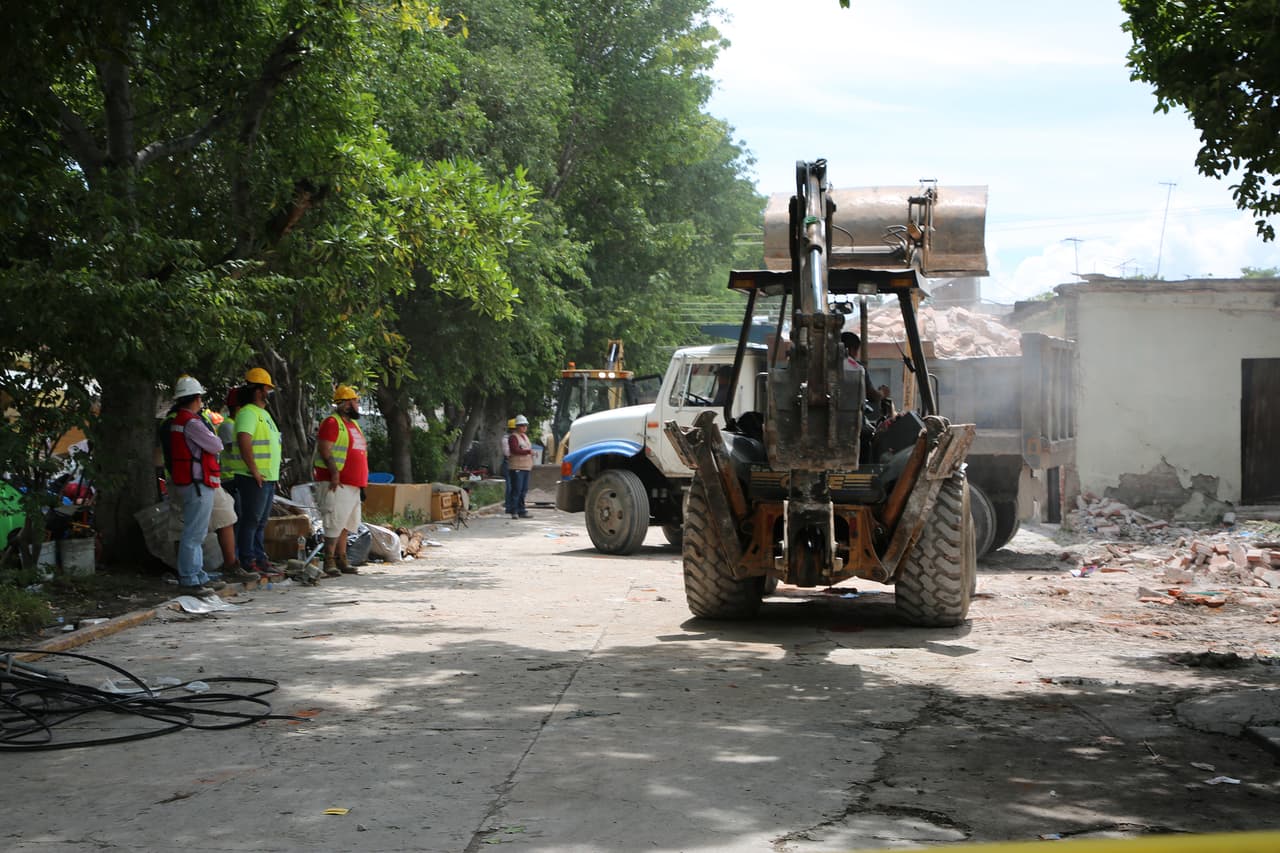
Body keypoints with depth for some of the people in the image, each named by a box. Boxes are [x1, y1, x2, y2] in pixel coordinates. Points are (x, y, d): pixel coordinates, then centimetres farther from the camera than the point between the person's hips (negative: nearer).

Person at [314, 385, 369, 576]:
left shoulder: (353, 424, 21)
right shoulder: (332, 423, -10)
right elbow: (324, 450, -18)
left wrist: (362, 479, 19)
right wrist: (334, 472, -26)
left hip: (353, 484, 10)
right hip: (337, 484, -9)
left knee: (346, 525, 11)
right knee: (335, 523, -10)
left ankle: (341, 560, 17)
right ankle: (329, 563, -7)